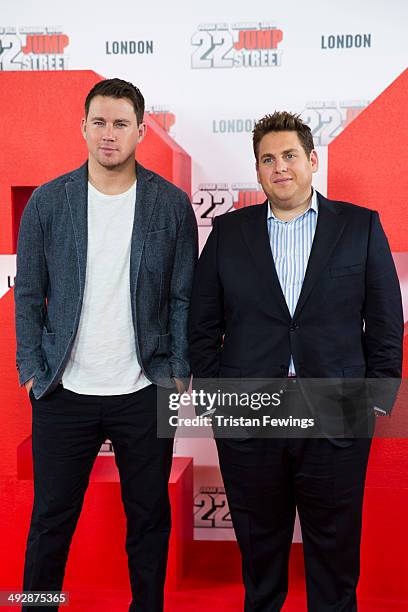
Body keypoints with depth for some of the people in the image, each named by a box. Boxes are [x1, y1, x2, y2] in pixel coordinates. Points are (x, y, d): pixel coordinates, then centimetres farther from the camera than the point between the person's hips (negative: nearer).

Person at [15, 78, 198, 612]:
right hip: (64, 392, 0)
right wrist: (32, 371, -2)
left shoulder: (172, 204, -1)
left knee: (150, 518, 14)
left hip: (146, 392, 0)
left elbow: (183, 298, 2)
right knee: (51, 520, 13)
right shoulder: (47, 201, 1)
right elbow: (28, 295, 4)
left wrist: (179, 372, -3)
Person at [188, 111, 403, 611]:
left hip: (336, 420, -1)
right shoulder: (228, 231, 6)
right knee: (259, 549, 17)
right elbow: (202, 323, 6)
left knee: (336, 551, 13)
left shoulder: (361, 226, 3)